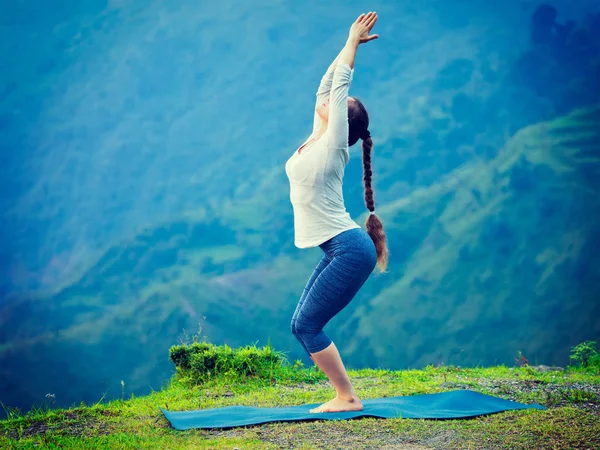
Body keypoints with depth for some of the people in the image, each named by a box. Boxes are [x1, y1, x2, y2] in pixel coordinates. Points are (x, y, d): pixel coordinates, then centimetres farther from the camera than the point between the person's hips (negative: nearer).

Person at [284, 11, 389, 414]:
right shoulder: (317, 139, 11)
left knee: (307, 326, -7)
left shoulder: (333, 143, -10)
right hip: (339, 251, 9)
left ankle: (348, 398, 1)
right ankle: (344, 396, 11)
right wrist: (348, 44, 20)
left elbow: (340, 83, -11)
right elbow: (327, 85, 16)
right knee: (302, 325, 7)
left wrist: (353, 41, -5)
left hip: (349, 250, -9)